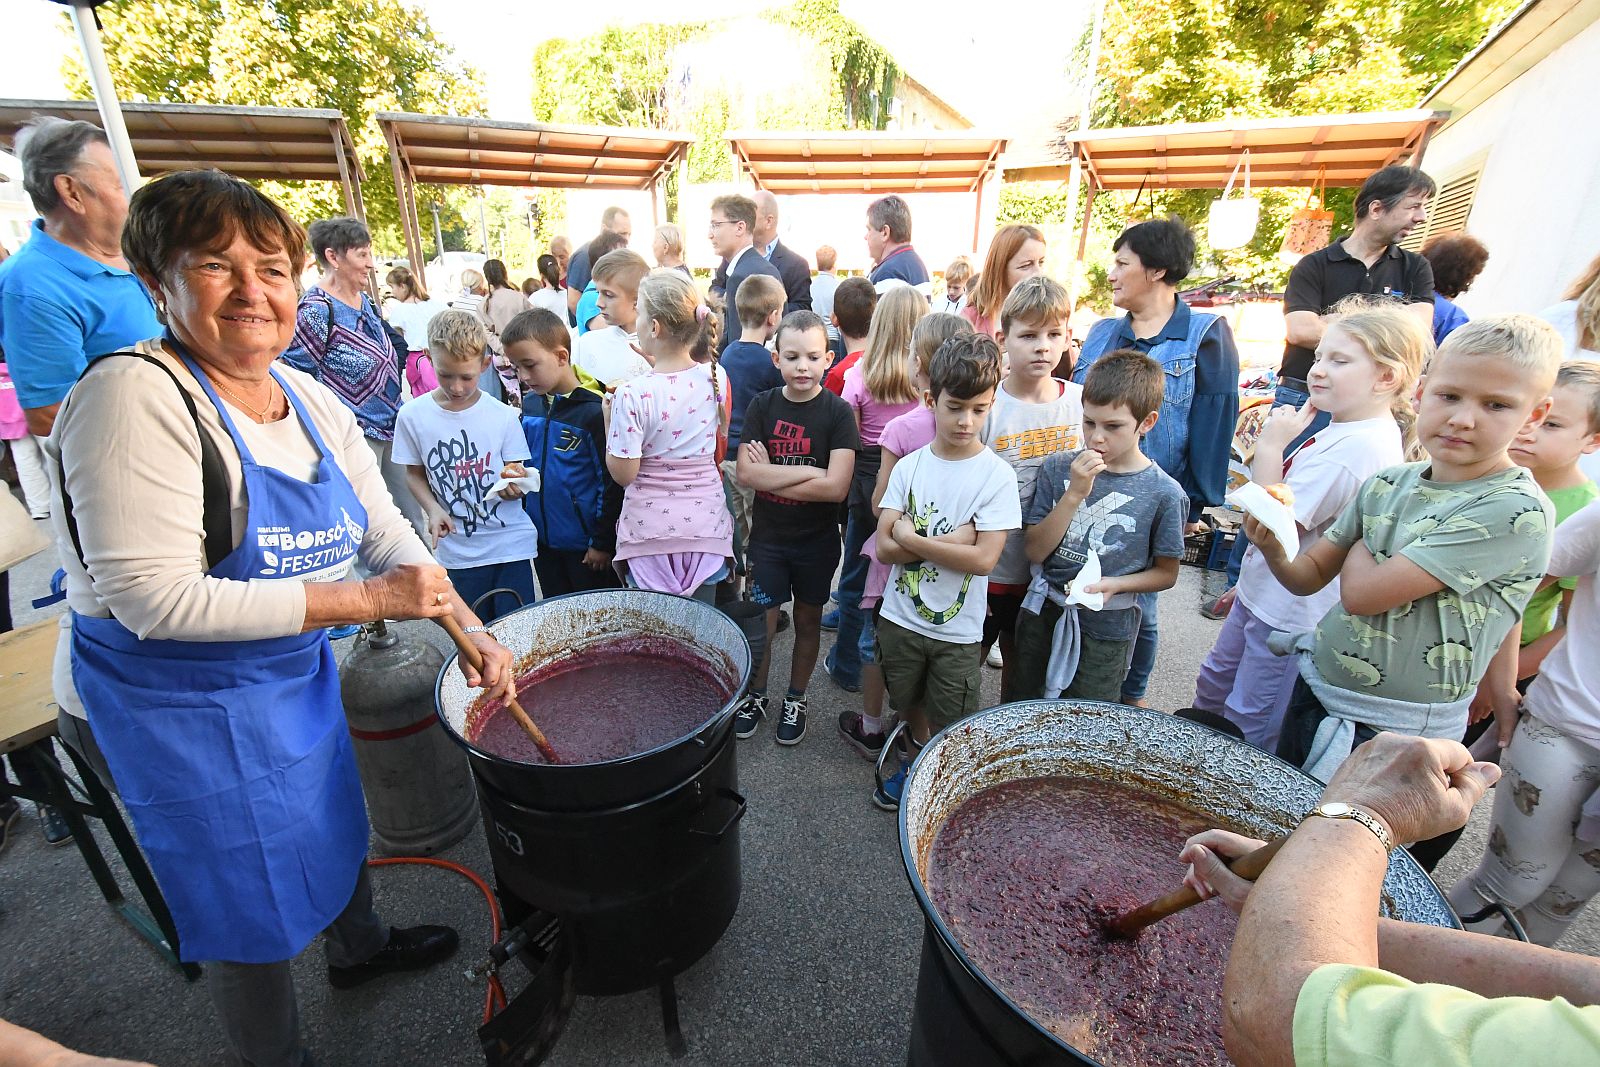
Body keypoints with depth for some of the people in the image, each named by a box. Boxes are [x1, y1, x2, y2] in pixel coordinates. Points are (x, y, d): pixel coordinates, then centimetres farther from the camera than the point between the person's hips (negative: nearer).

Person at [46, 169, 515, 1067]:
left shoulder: (313, 401, -2)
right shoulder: (136, 397, -24)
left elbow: (387, 531, 0)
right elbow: (156, 600, -29)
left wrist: (471, 633, -8)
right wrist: (364, 599, -29)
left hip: (300, 671, 7)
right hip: (183, 700, -7)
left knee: (332, 815, 29)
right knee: (256, 901, 12)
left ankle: (360, 946, 59)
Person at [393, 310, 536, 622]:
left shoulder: (503, 416, -6)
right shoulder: (413, 415, -2)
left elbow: (516, 472, 1)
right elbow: (414, 473, 8)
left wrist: (515, 483, -23)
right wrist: (433, 509, -10)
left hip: (510, 544, -1)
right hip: (458, 549, 2)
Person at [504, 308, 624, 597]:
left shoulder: (593, 409, -18)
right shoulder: (530, 403, 2)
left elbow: (612, 482, -16)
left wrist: (603, 542, -13)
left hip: (585, 543, -6)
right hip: (543, 538, 6)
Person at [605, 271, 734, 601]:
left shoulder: (632, 395, -19)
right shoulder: (716, 377, -5)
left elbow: (623, 474, -12)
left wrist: (609, 420, -1)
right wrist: (658, 364, 16)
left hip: (651, 529, -4)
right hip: (705, 523, 4)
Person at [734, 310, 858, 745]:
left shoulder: (838, 413, -10)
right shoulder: (762, 406, -3)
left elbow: (836, 486, -21)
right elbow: (745, 473, -13)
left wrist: (770, 476, -18)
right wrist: (809, 471, -21)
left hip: (817, 539, -1)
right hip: (767, 535, 1)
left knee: (807, 622, 15)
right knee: (762, 625, 9)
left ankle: (796, 701, 35)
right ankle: (756, 696, 34)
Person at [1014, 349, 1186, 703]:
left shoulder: (1164, 493, -11)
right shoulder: (1058, 468, -7)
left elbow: (1166, 573, -1)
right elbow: (1035, 551, -11)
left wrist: (1116, 585, -20)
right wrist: (1074, 493, -21)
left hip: (1106, 630, -2)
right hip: (1042, 616, 2)